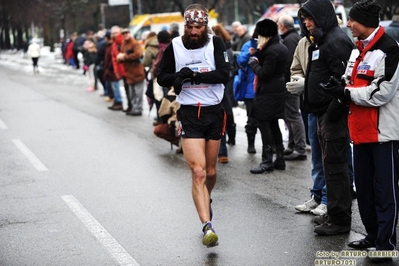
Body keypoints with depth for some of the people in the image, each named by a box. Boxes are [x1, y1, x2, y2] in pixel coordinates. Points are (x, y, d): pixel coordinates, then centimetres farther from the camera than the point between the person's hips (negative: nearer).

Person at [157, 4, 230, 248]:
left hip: (214, 111, 2)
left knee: (211, 171, 15)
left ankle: (206, 200, 47)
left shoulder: (215, 43, -3)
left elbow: (224, 74, -14)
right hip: (189, 114, -1)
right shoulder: (175, 46, -2)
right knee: (198, 172, -14)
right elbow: (162, 78, 5)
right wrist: (178, 76, -16)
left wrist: (196, 75, -23)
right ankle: (208, 227, -18)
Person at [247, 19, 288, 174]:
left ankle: (267, 161, -7)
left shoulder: (271, 50, -19)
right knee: (273, 124, 14)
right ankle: (280, 160, 18)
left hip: (268, 92, -10)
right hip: (278, 90, 10)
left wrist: (253, 62, -6)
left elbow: (264, 73, -20)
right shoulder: (281, 47, 12)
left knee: (263, 122, -7)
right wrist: (257, 54, 7)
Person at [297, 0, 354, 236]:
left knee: (335, 166, -5)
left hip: (334, 115, -10)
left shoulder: (336, 41, -15)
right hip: (324, 113, 11)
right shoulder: (319, 41, 17)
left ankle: (340, 219, 2)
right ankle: (338, 215, 23)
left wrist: (333, 112, -22)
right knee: (331, 165, 15)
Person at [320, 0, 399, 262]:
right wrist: (341, 87, -2)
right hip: (362, 130, 9)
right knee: (364, 187, 15)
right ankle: (373, 235, 28)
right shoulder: (358, 49, 14)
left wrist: (346, 92, -14)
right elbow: (351, 82, 20)